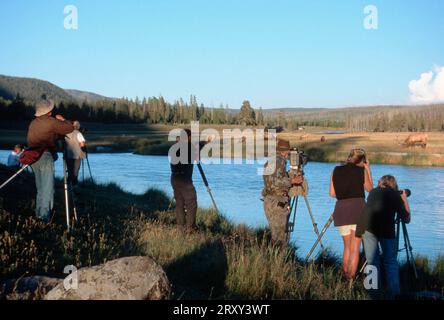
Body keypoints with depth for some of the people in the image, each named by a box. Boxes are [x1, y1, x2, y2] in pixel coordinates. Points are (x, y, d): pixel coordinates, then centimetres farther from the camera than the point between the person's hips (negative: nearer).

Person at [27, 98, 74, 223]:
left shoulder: (33, 123, 13)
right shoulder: (51, 122, -8)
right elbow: (70, 128, -5)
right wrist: (62, 120, 13)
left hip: (33, 156, 7)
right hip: (45, 156, -7)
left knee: (40, 186, 18)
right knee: (47, 187, -5)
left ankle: (39, 212, 22)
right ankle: (45, 214, -8)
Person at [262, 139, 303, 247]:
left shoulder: (270, 161, 18)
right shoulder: (279, 161, -11)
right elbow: (274, 182, -22)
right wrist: (292, 181, -17)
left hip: (270, 201, 10)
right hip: (277, 203, -10)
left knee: (282, 232, 14)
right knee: (279, 236, -7)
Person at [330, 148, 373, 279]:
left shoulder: (336, 170, 11)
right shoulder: (361, 171, 4)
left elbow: (332, 193, 12)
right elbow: (370, 189, 18)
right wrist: (368, 169, 24)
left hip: (340, 209, 3)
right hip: (357, 208, -3)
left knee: (347, 247, 18)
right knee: (355, 248, 0)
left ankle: (344, 277, 18)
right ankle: (351, 278, -5)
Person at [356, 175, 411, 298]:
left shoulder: (373, 192, 26)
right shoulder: (396, 195, 20)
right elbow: (406, 218, 24)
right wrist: (405, 200, 36)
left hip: (366, 226, 2)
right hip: (386, 228, -2)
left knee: (372, 262, 12)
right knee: (391, 262, 9)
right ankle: (393, 293, 2)